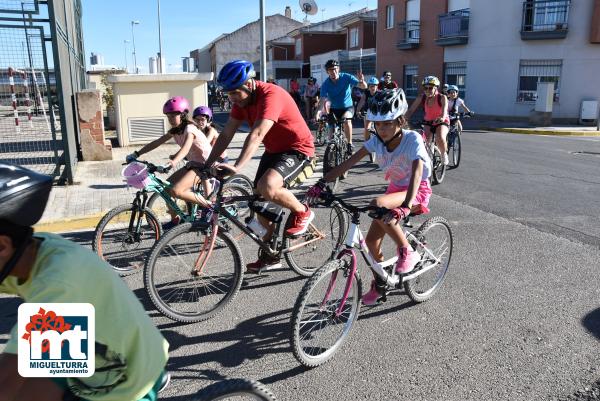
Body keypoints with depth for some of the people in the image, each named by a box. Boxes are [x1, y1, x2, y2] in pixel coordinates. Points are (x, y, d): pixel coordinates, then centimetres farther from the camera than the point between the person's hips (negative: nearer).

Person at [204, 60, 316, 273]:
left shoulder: (271, 95, -26)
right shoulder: (242, 99, -2)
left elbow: (256, 135, -38)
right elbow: (226, 134, -2)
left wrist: (236, 167, -47)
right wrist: (207, 164, -10)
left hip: (298, 149, -8)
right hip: (274, 150, 8)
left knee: (267, 187, -32)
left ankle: (302, 212, -3)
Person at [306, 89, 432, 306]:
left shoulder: (413, 139, -24)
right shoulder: (377, 140, -9)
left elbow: (417, 171, -38)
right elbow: (350, 161, -16)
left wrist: (405, 205, -54)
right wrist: (322, 183, -26)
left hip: (417, 190, -6)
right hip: (395, 188, 6)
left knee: (377, 205, -35)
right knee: (371, 239, -3)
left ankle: (408, 252, -16)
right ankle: (379, 283, 23)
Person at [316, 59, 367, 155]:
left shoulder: (346, 77, -17)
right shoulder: (326, 84, -17)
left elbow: (364, 87, -21)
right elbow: (322, 100, -28)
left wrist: (361, 81, -46)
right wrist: (318, 113, -47)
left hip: (347, 107, -2)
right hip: (334, 109, 2)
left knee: (346, 120, -32)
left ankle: (350, 143, -17)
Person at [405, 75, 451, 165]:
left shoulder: (442, 98, -19)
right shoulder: (421, 98, -13)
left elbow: (444, 110, -35)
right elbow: (411, 110, -20)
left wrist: (442, 118, -59)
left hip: (442, 123, -3)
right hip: (428, 122, 3)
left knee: (440, 138, -32)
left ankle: (444, 154, -1)